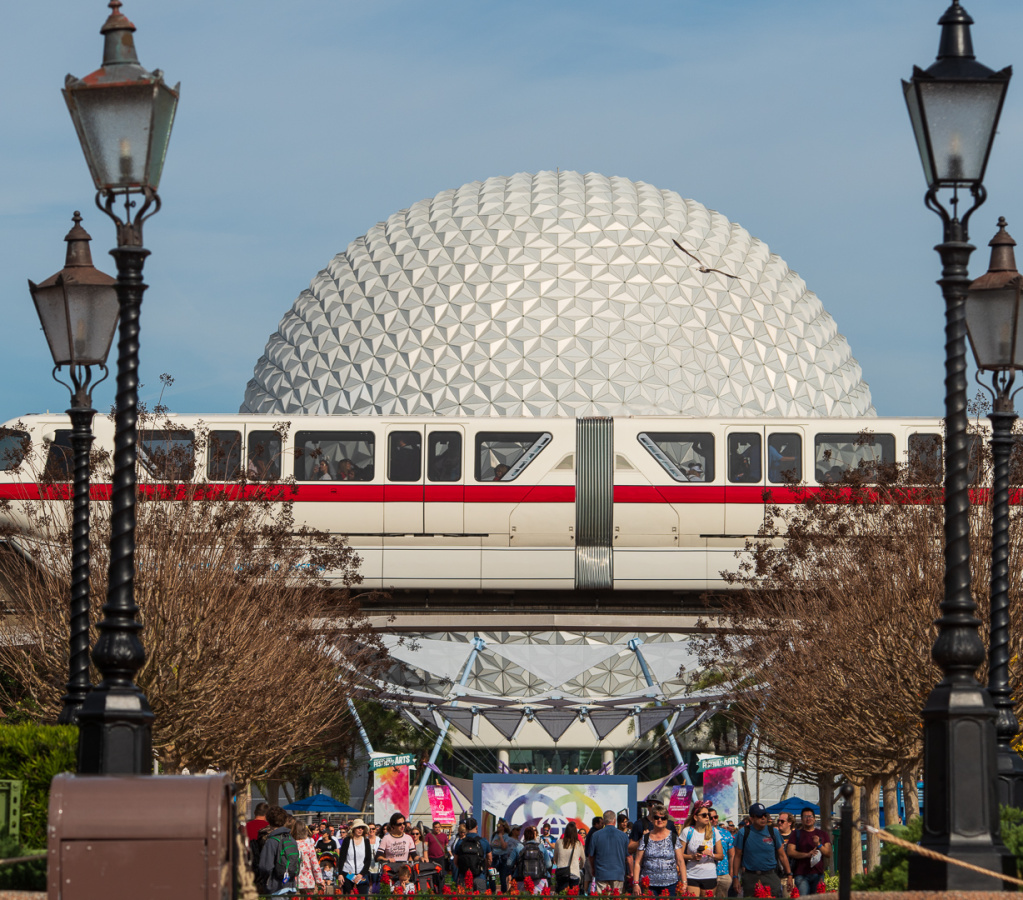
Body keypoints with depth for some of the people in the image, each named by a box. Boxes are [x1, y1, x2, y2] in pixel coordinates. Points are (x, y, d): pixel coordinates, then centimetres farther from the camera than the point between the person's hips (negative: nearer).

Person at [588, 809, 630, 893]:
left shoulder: (596, 835, -2)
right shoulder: (623, 835, 1)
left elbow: (591, 855, 7)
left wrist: (592, 868, 25)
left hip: (601, 874, -1)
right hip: (618, 875, 1)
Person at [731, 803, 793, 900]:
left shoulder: (773, 832, 4)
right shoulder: (744, 832, 0)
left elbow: (782, 855, 10)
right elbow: (737, 856, 4)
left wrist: (789, 875, 7)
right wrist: (735, 878, 0)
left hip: (770, 877, 0)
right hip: (750, 878, 0)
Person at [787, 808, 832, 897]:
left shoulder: (823, 834, 15)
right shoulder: (796, 834, 10)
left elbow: (828, 854, 9)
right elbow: (790, 852, -2)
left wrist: (819, 844, -9)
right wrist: (807, 854, -15)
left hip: (818, 873, 2)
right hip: (801, 874, -2)